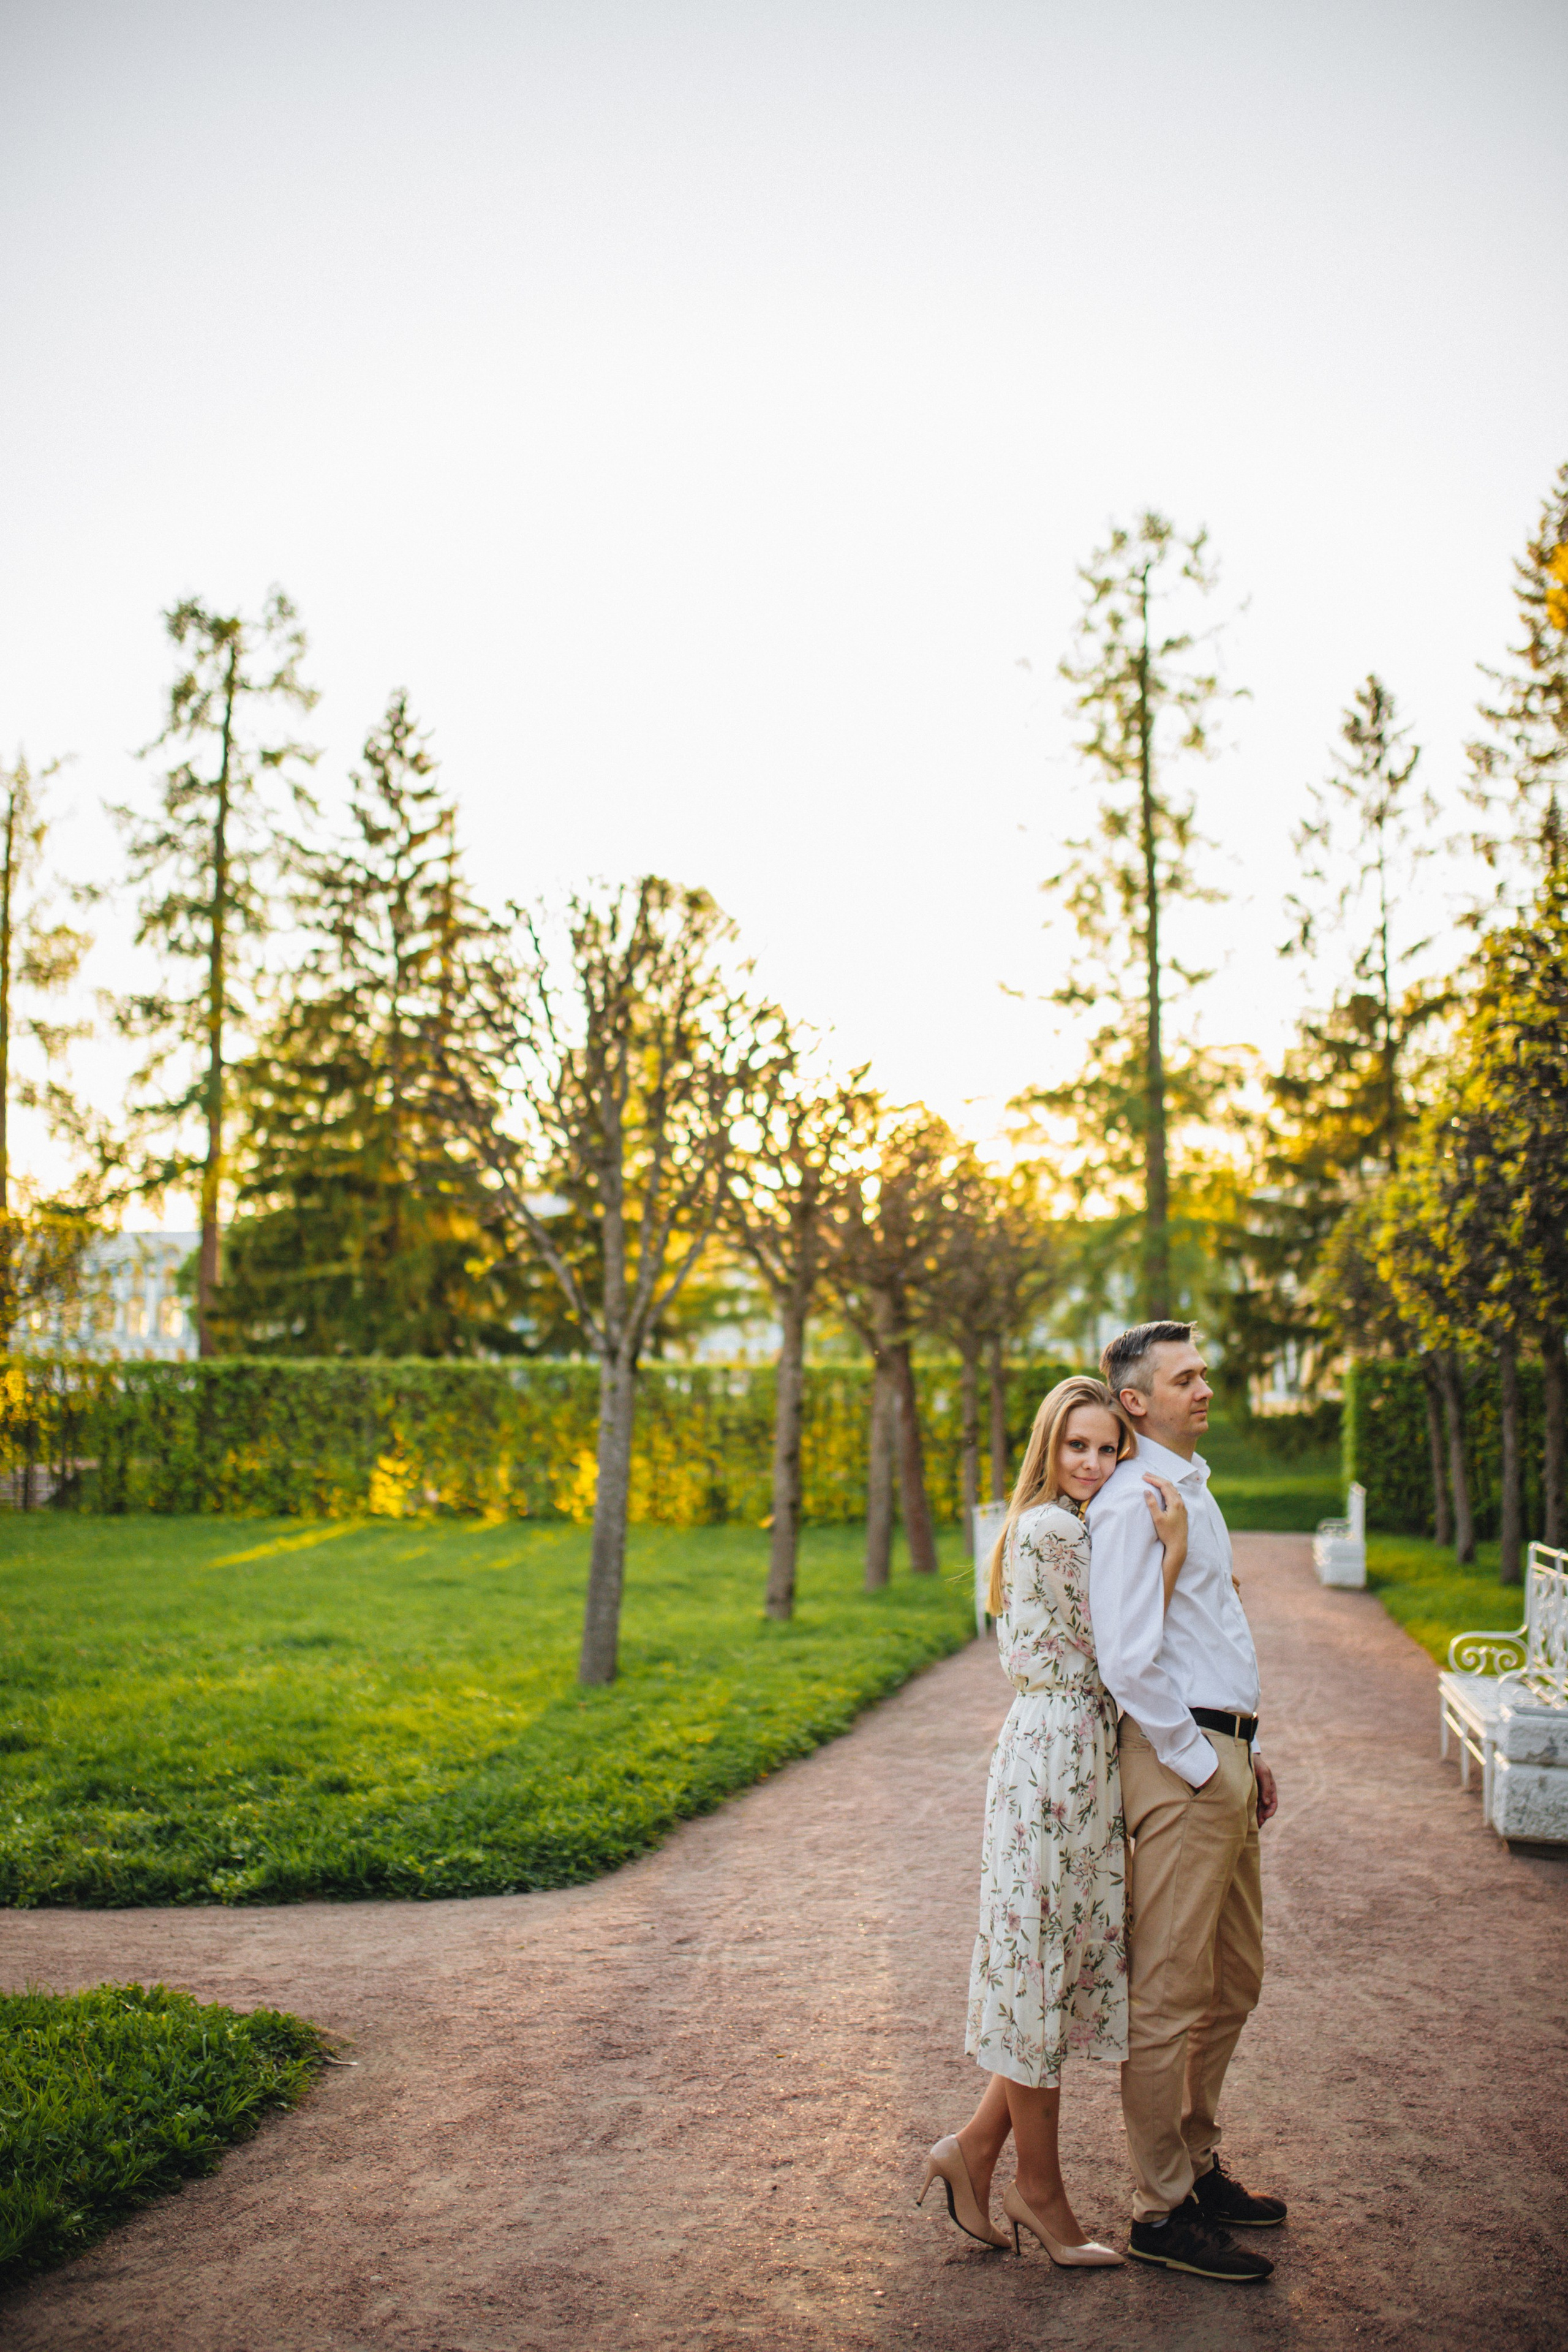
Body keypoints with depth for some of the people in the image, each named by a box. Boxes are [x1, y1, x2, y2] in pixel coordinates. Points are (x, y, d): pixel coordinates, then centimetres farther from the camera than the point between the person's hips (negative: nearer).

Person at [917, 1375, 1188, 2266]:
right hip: (1057, 1758, -10)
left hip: (1079, 1759, 10)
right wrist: (1172, 1551, -17)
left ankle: (974, 2148, 24)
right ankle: (1039, 2189, 17)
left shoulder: (1065, 1527, 15)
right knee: (1043, 1967, 3)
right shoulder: (1051, 1531, -16)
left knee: (1070, 1967, 14)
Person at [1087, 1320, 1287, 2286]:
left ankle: (1200, 2166, 34)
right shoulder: (1132, 1500, -15)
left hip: (1224, 1758, 10)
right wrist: (1200, 1762, -15)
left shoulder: (1194, 1488, 17)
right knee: (1170, 1992, -1)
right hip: (1180, 1762, -10)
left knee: (1234, 1980, 19)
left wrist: (1249, 1752, 18)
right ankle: (1163, 2209, 11)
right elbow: (1127, 1661, -22)